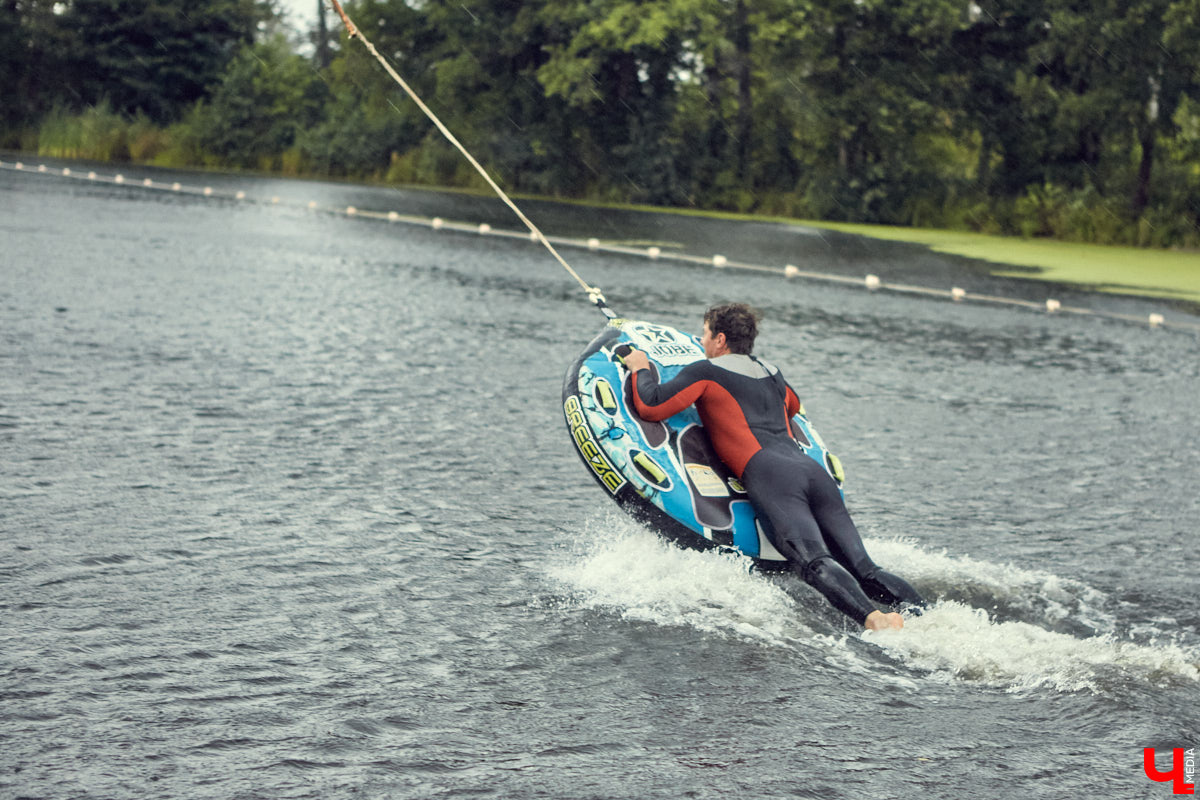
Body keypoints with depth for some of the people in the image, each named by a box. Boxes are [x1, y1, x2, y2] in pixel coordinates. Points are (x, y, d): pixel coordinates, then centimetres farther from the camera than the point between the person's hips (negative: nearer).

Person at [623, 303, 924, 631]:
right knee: (861, 566, 0)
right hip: (812, 467, 6)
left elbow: (650, 407, 6)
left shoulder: (705, 372, 11)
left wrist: (642, 369, 24)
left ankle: (872, 617, -48)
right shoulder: (772, 374, 31)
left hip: (771, 476, -6)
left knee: (815, 562, -25)